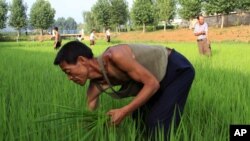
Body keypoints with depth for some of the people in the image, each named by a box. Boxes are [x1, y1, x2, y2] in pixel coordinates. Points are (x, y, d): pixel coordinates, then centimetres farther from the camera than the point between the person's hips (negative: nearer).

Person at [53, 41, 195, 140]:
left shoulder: (114, 56, -33)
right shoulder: (96, 85, -8)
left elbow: (152, 84, -28)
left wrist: (124, 111, -29)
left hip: (178, 69, -8)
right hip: (161, 76, 8)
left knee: (158, 123, -11)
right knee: (139, 116, 13)